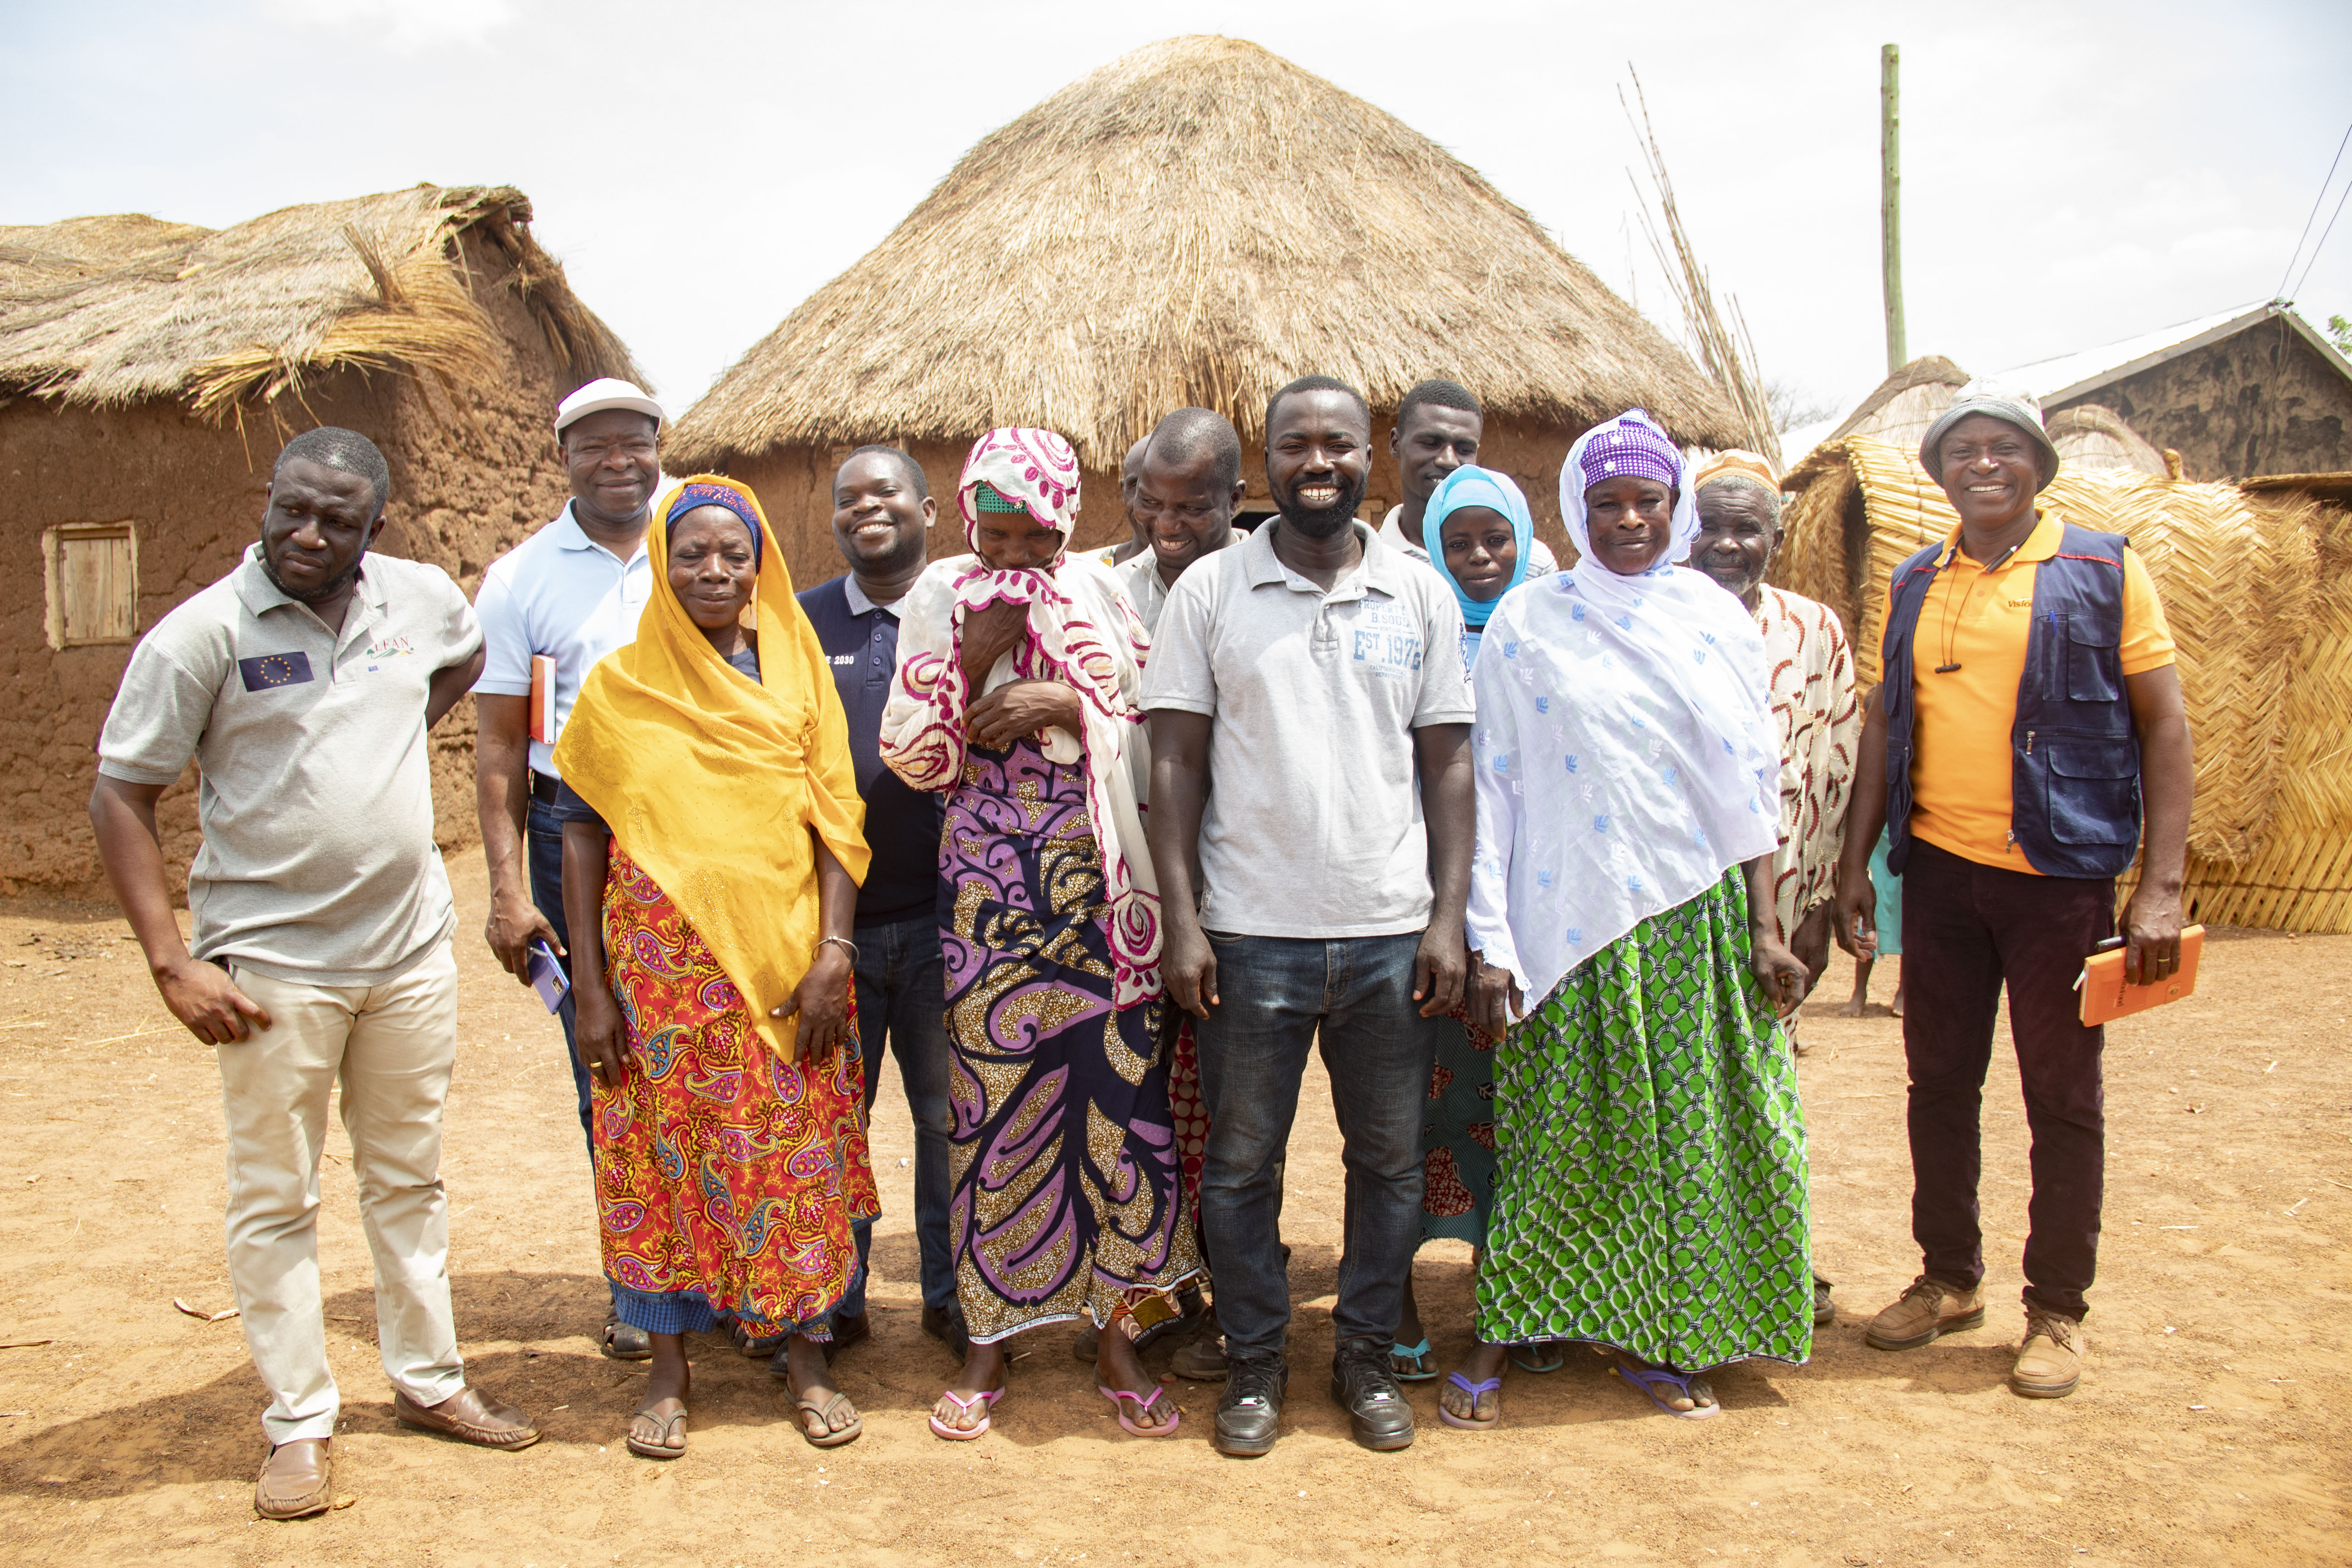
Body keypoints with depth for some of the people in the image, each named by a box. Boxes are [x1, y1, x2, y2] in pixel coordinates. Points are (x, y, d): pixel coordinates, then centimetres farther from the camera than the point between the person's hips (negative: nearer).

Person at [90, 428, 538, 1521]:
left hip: (411, 947, 4)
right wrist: (171, 964, -16)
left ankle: (429, 1379, 30)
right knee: (275, 1198, 6)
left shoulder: (419, 598, 1)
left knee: (409, 1177, 16)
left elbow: (469, 656, 26)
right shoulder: (202, 633, -11)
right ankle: (299, 1422, 19)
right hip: (272, 965, -4)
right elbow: (119, 797, -10)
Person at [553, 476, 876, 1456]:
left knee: (798, 1156, 6)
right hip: (664, 963, 0)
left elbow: (837, 821, 1)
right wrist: (590, 988, -3)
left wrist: (833, 953, -8)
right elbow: (582, 832, 2)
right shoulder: (620, 686, 2)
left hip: (786, 960, 1)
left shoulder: (797, 674, 4)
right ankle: (668, 1368, 22)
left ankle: (804, 1353, 22)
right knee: (662, 1155, 6)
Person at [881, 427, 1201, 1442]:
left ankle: (1119, 1342, 16)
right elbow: (914, 761, -1)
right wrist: (972, 657, -13)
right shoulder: (942, 598, 3)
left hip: (1101, 883, 0)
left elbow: (1159, 739, 2)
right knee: (994, 1103, 4)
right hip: (989, 890, 0)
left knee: (1120, 1096, 0)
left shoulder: (1103, 594, 4)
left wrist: (1068, 703, -13)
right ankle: (990, 1341, 20)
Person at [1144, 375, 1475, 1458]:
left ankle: (1366, 1353, 28)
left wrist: (1449, 916, -1)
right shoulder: (1211, 590, 1)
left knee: (1390, 1159, 11)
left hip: (1392, 931, 2)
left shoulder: (1420, 596, 6)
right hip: (1253, 931, -1)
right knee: (1240, 1162, 8)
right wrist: (1182, 919, -7)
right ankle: (1254, 1361, 25)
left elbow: (1448, 765, 7)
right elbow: (1175, 762, 0)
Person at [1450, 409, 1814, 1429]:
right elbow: (1492, 783, -3)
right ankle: (1498, 1338, 12)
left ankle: (1652, 1339, 22)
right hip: (1575, 918, -3)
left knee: (1690, 1129, 7)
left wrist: (1765, 928, 3)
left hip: (1699, 917, 3)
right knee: (1560, 1127, -1)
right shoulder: (1527, 624, 0)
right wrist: (1489, 941, -9)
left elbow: (1753, 783, 8)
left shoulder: (1714, 618, 7)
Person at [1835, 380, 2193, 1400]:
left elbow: (2164, 727, -4)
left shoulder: (2104, 572, -1)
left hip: (2059, 875, -4)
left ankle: (2057, 1312, 19)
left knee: (2062, 1097, 5)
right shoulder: (1915, 584, 10)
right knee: (1940, 1083, 12)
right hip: (1939, 869, 4)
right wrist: (1856, 862, 9)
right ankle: (1950, 1279, 28)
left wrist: (2161, 887, -11)